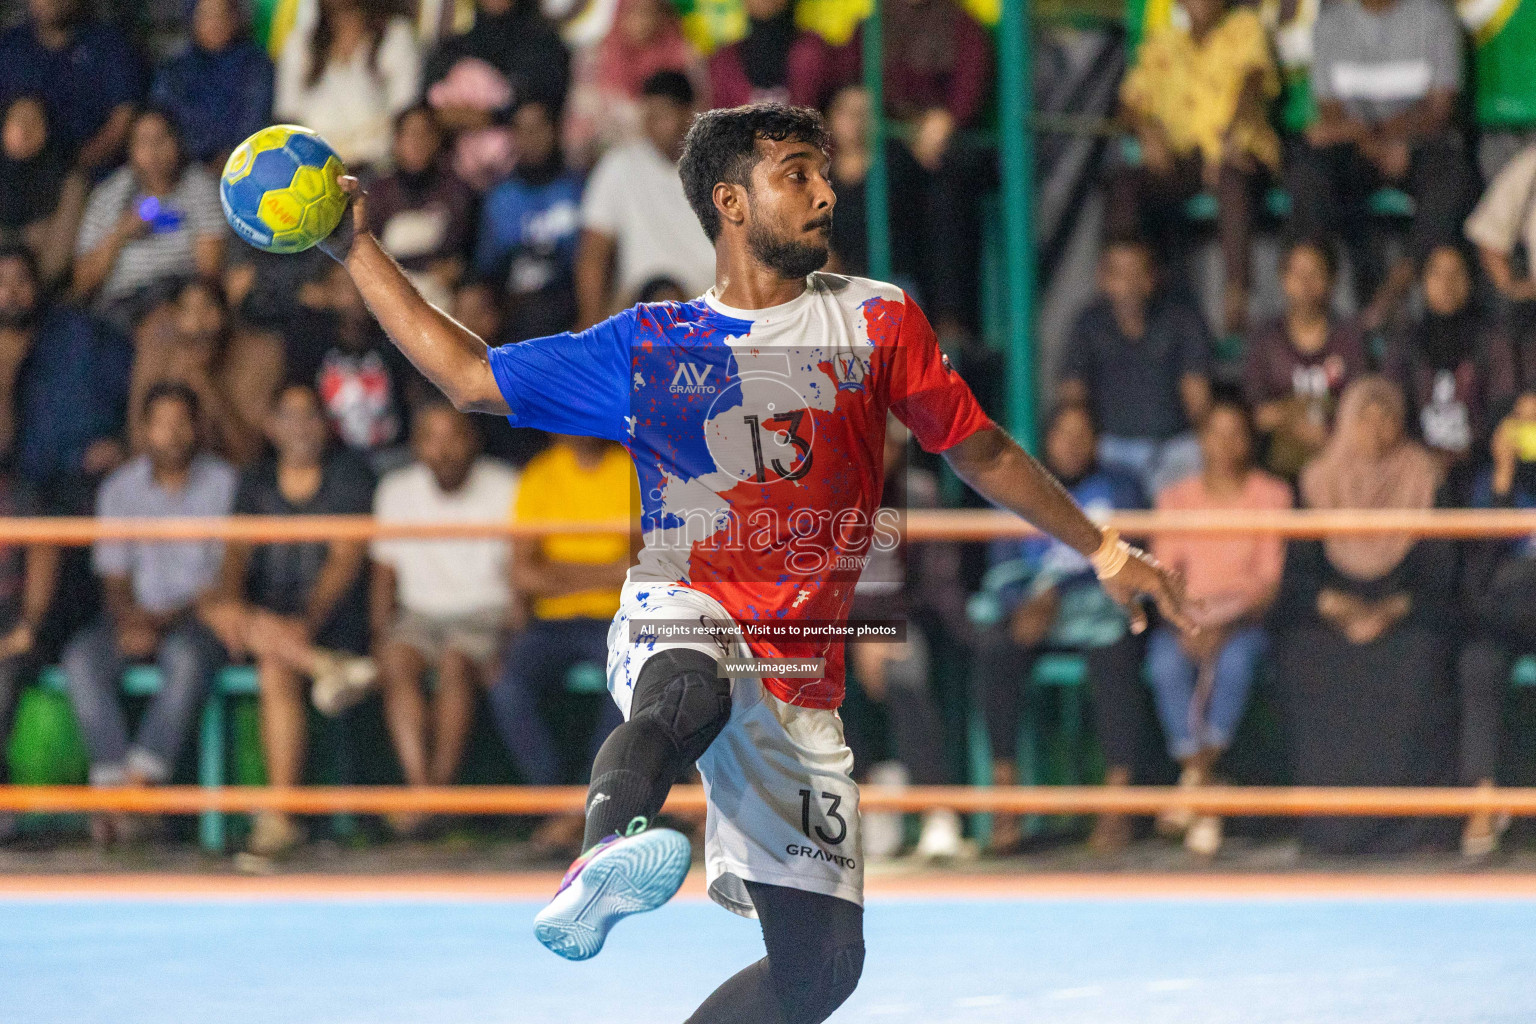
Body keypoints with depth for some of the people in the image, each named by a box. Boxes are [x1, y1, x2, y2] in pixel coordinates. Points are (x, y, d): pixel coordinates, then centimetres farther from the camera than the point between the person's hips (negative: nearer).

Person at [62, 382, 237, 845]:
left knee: (185, 655, -38)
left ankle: (140, 782, -40)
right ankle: (113, 784, -34)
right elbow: (113, 576, 8)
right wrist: (128, 620, -13)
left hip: (199, 616, -3)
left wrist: (164, 620, -15)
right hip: (138, 616, 3)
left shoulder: (223, 484, -1)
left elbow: (224, 577, -4)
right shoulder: (120, 489, 8)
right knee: (82, 657, -28)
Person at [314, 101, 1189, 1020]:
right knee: (688, 693, -42)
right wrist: (357, 248, 10)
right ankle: (602, 867, -68)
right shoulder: (650, 345, 9)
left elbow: (981, 450, 20)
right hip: (677, 623, -3)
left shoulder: (879, 322, 9)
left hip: (799, 676, 3)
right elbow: (471, 377, 15)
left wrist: (1104, 551, 21)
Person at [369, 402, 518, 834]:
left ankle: (441, 782, -31)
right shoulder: (396, 491, 8)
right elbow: (385, 572, 12)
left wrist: (510, 641, -17)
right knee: (399, 662, -30)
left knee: (455, 664, -34)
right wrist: (380, 639, -3)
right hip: (418, 615, 3)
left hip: (485, 615, -3)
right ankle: (418, 787, -39)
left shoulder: (505, 489, -2)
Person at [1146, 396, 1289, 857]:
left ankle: (1195, 778, -33)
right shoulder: (1176, 498, 14)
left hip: (1244, 619, -1)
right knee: (1167, 664, -33)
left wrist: (1224, 624, -17)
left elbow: (1270, 580, -1)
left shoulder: (1271, 496, 6)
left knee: (1235, 660, -37)